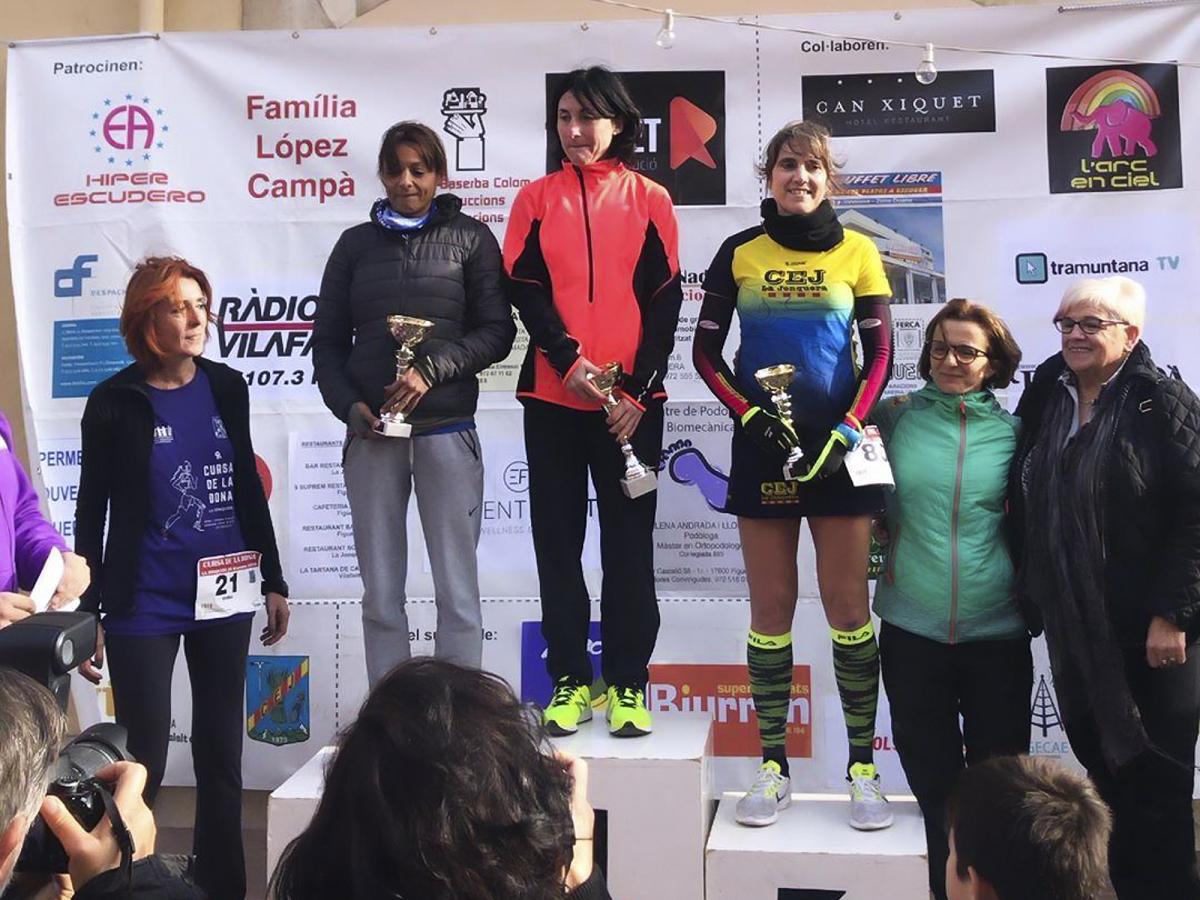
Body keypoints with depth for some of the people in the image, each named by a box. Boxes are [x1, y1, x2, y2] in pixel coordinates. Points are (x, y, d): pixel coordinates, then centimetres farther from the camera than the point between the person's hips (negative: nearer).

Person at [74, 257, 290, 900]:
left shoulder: (226, 387, 3)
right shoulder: (114, 403, -6)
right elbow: (91, 513, -2)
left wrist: (273, 580, 11)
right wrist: (86, 614, -4)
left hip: (223, 596, 4)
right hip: (144, 607, -3)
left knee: (221, 753, 13)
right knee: (144, 761, 2)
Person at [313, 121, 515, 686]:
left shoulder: (471, 238, 7)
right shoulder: (356, 243, 14)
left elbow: (496, 331, 1)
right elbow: (328, 341, 14)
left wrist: (433, 369, -13)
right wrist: (348, 405, -3)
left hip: (448, 431, -2)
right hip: (371, 434, 2)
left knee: (457, 590, -1)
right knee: (380, 593, 4)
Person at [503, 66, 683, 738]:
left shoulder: (649, 199, 6)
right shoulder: (537, 199, 9)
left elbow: (664, 300, 1)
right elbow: (526, 291, 1)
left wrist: (640, 389, -9)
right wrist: (569, 360, -15)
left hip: (632, 399, -1)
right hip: (553, 397, 1)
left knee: (629, 542, 3)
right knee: (558, 540, 5)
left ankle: (628, 685, 12)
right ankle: (571, 681, 15)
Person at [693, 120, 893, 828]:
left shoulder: (856, 251, 4)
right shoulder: (739, 253, 5)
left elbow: (880, 354, 2)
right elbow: (706, 351, 5)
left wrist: (848, 431, -9)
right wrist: (751, 415, -8)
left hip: (837, 445, -1)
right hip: (764, 447, 1)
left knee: (848, 605, 0)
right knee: (771, 608, 4)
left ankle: (863, 767, 10)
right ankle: (774, 767, 13)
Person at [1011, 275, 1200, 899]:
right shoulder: (1044, 398, 8)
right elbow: (1024, 507, 15)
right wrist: (1032, 595, 11)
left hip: (1148, 627, -5)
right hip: (1071, 625, 6)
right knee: (1099, 764, 14)